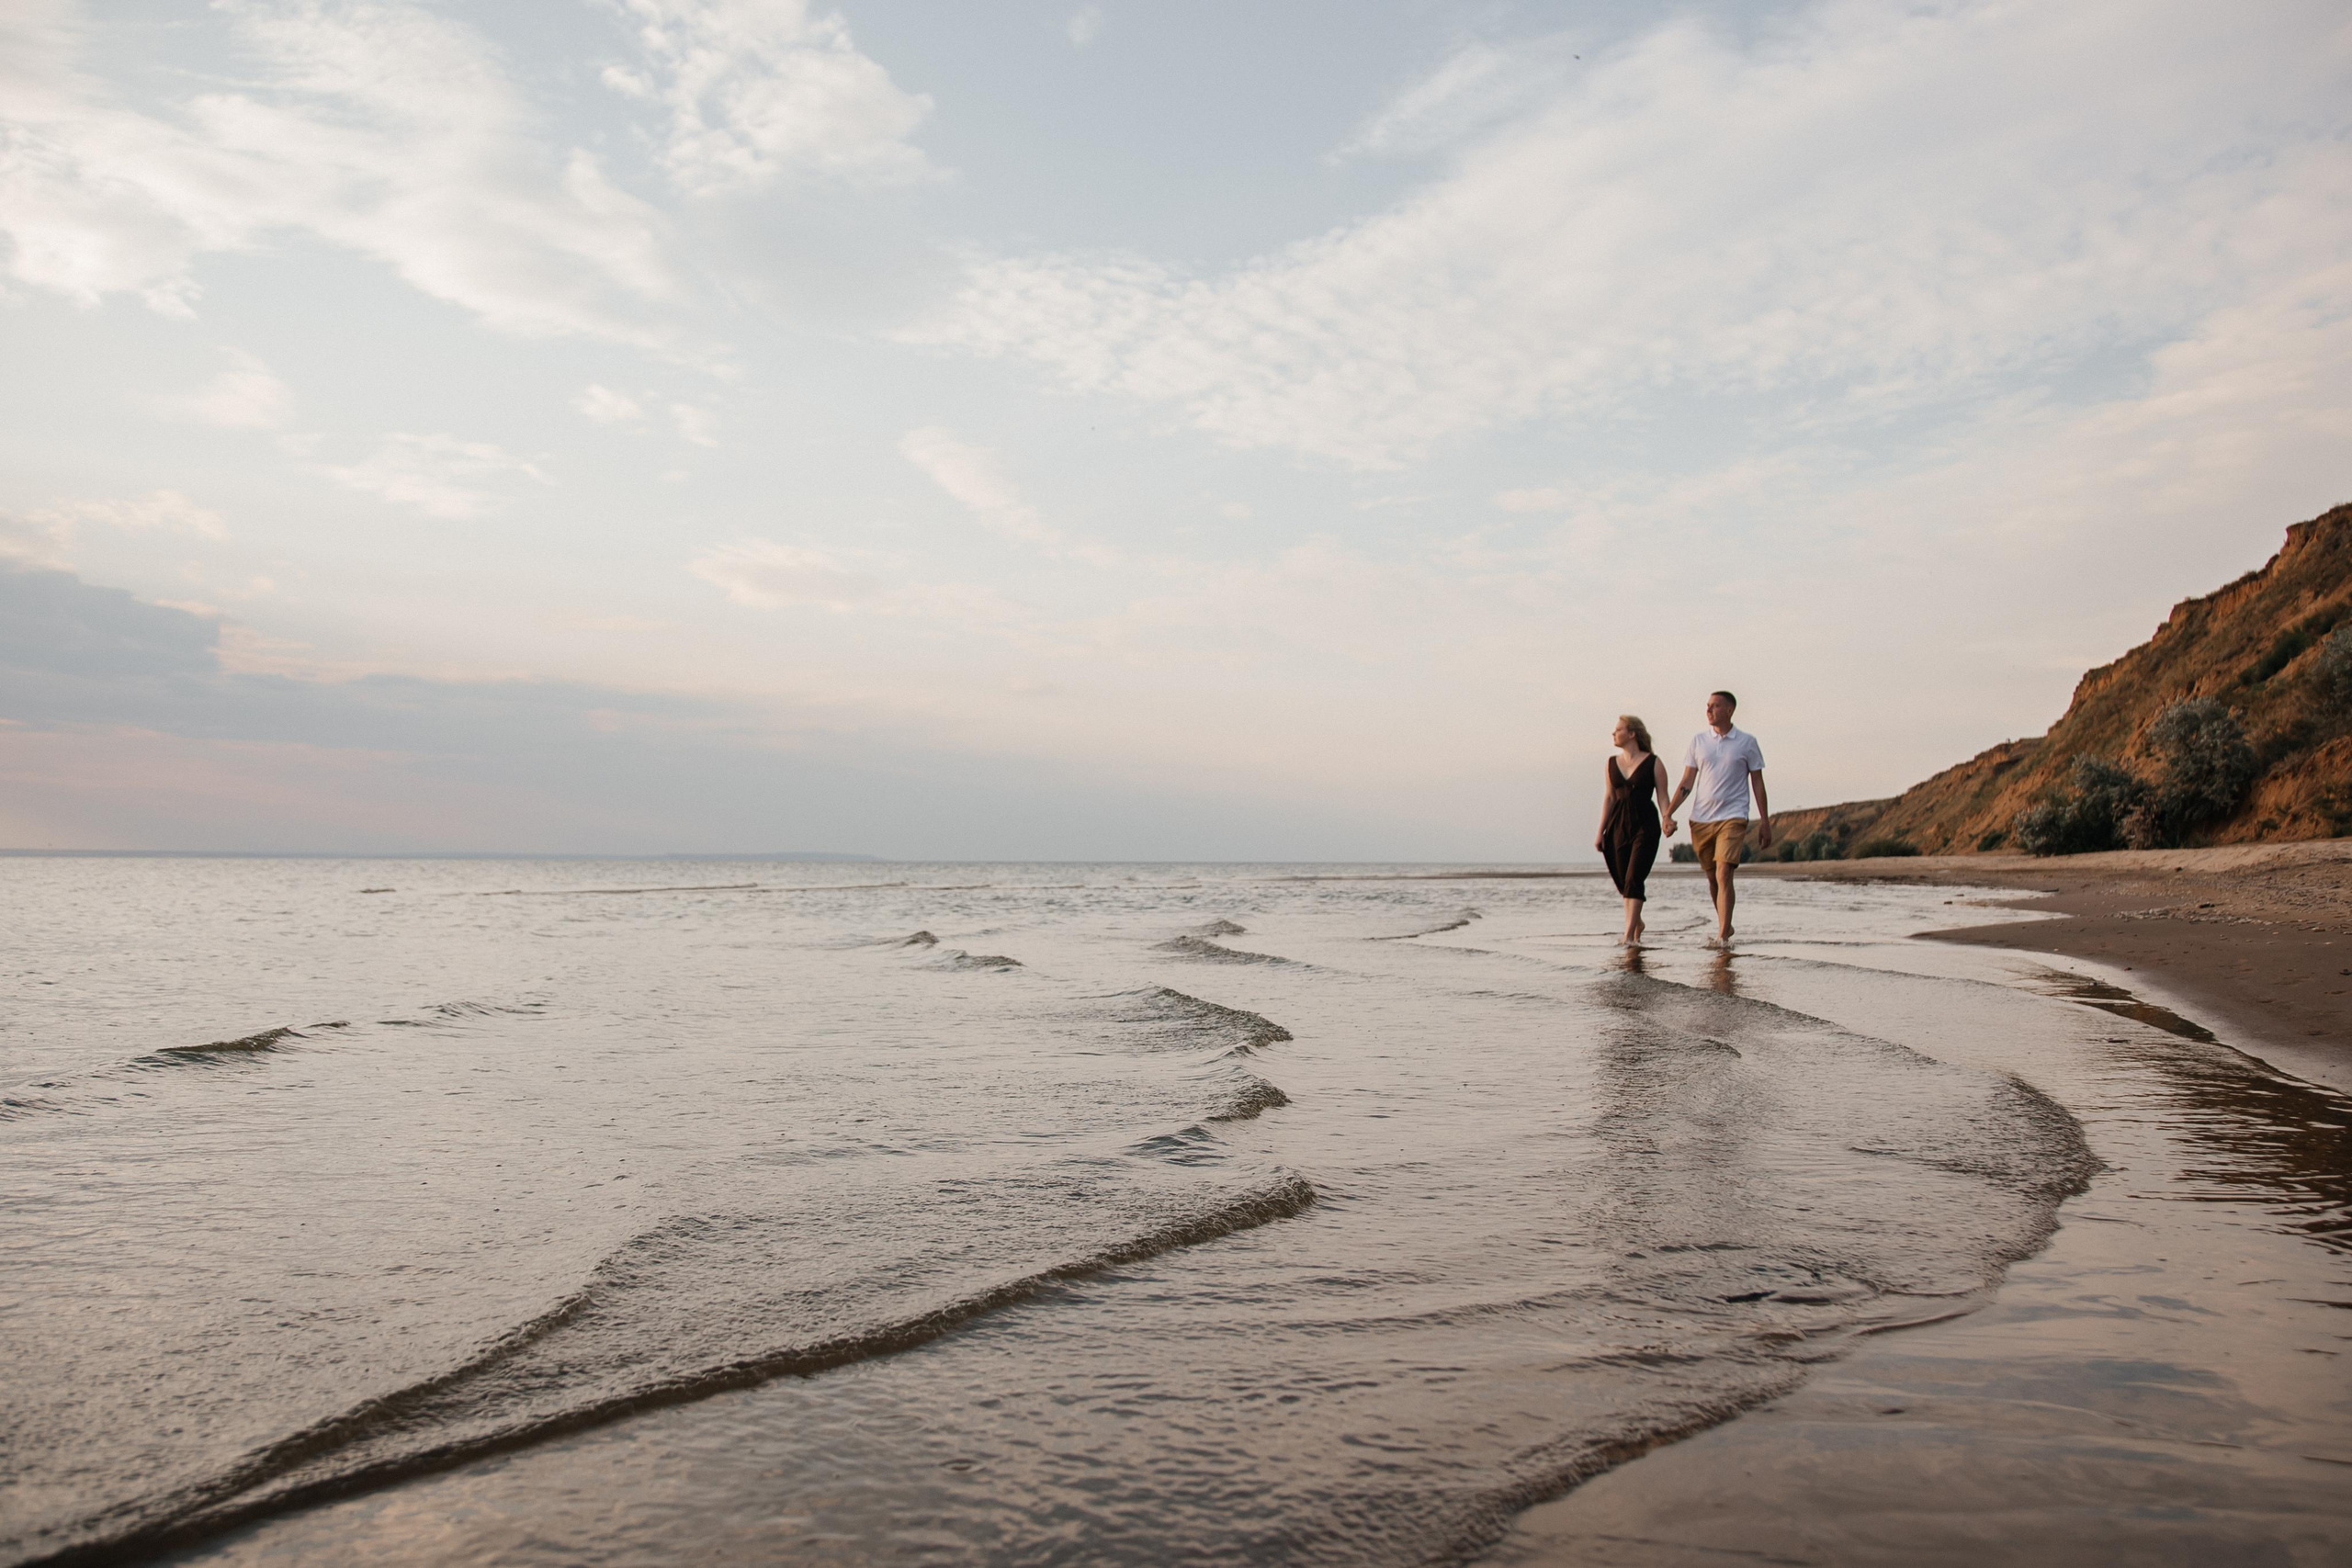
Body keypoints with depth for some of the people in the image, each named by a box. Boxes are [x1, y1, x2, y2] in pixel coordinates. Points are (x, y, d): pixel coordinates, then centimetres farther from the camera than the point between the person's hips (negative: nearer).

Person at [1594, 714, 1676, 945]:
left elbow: (1663, 796, 0)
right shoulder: (1611, 764, 11)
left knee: (1634, 879, -14)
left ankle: (1629, 934, -16)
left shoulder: (1653, 763, -1)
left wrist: (1667, 819, -18)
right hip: (1618, 826, 5)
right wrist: (1600, 831, 11)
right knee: (1623, 881, 9)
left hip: (1645, 825, -5)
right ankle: (1637, 923, 30)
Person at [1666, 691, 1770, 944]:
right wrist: (1668, 813, -2)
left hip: (1733, 817, -3)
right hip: (1701, 819, 3)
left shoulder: (1747, 742, 3)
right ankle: (1724, 925, 28)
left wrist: (1765, 822, 5)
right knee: (1712, 878, 10)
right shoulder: (1698, 740, 8)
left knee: (1723, 875, -16)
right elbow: (1686, 782, 8)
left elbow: (1758, 783, 7)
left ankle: (1723, 935, -18)